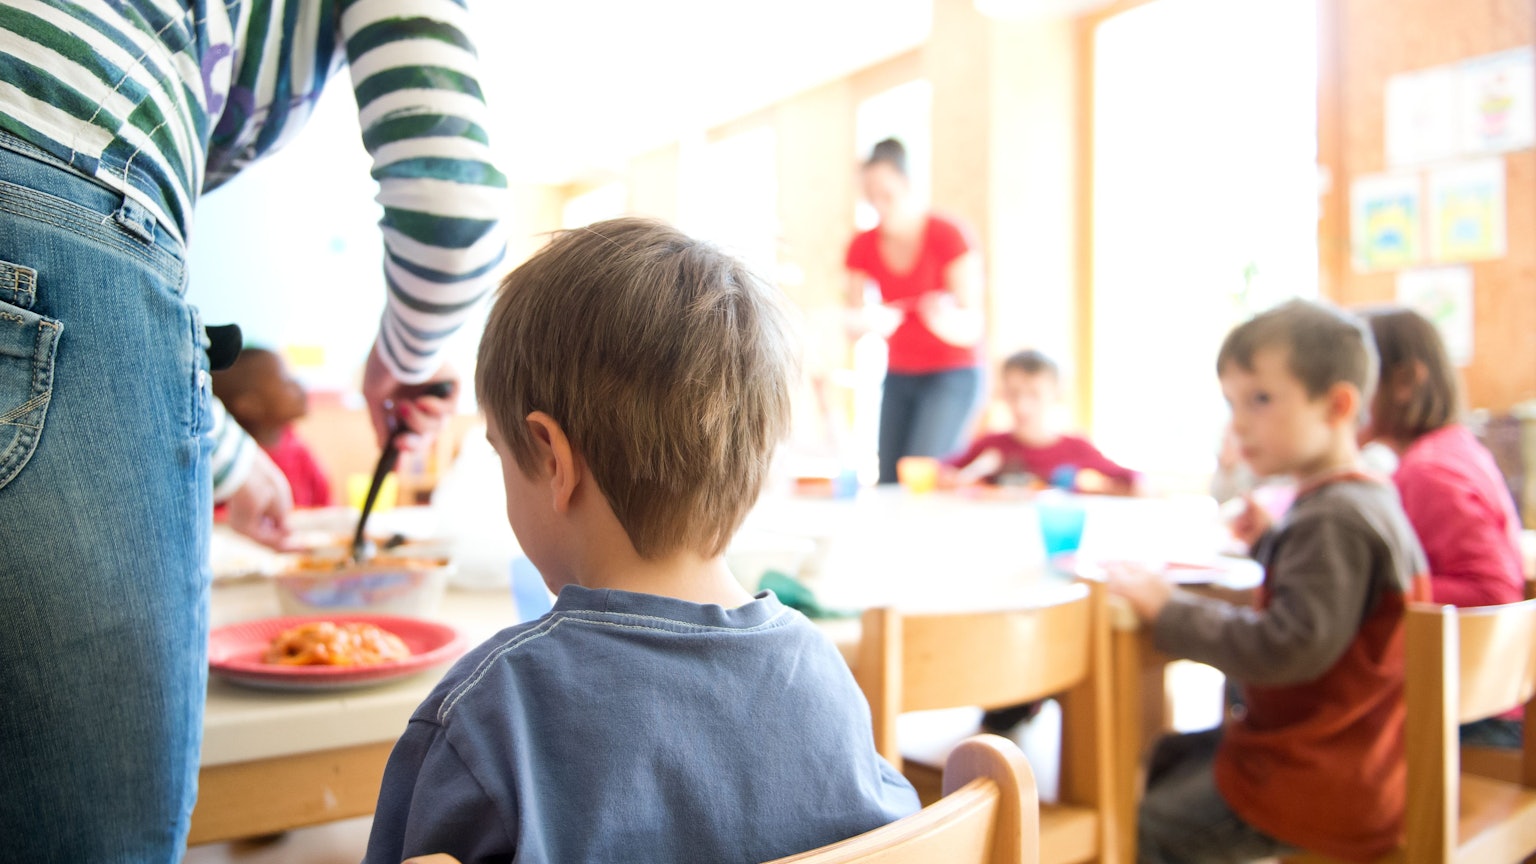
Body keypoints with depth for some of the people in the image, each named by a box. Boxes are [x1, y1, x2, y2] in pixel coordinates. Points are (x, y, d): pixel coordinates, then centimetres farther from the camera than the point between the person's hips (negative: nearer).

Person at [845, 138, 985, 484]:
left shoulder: (948, 236, -13)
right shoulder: (863, 247, -1)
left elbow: (972, 326, -18)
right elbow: (853, 320, -4)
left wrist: (944, 318, -40)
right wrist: (863, 322, -28)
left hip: (953, 376, -4)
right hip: (899, 376, 4)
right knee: (888, 483, -2)